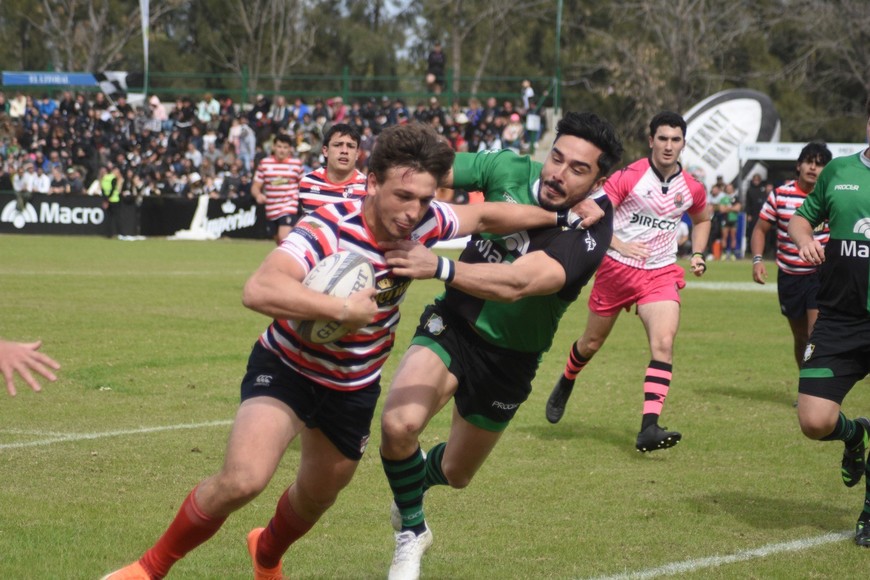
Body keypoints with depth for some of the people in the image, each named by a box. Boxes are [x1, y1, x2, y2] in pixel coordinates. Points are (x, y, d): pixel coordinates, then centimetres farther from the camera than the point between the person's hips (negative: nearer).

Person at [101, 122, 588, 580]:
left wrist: (558, 217, 13)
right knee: (243, 479, -27)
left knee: (318, 497, 23)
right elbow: (259, 290, -47)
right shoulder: (330, 227, -33)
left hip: (355, 386, 6)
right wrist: (344, 308, -45)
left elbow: (486, 215, 6)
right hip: (287, 368, -6)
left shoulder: (424, 222, -15)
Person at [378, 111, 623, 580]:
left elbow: (516, 284, -41)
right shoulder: (510, 170, -15)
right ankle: (411, 532, 1)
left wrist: (439, 268, -54)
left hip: (508, 360, 0)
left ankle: (420, 475, 61)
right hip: (453, 325, 0)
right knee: (398, 425, -28)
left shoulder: (589, 234, -26)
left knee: (456, 473, 20)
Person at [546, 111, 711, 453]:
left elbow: (702, 220, 24)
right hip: (617, 269, -2)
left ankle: (649, 428, -26)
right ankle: (565, 384, 47)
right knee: (591, 343, 13)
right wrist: (620, 245, -26)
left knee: (664, 343, -21)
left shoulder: (691, 188, 1)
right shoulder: (629, 177, -12)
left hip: (662, 273, 2)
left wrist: (697, 254, 9)